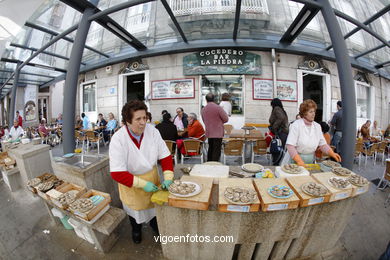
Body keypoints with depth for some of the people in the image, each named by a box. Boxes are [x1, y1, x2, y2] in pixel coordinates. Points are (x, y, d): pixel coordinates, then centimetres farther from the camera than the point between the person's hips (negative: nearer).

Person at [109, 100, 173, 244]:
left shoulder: (152, 131, -21)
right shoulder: (118, 139, -29)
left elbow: (165, 156, -14)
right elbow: (117, 173, -27)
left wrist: (168, 177, -24)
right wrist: (142, 184, -29)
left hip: (152, 177, 3)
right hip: (130, 182, -2)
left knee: (154, 203, 25)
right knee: (135, 207, 25)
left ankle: (155, 225, 59)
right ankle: (136, 230, 59)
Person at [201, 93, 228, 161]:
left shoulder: (203, 109, 2)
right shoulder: (218, 108, -14)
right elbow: (226, 119, -8)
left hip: (209, 133, 6)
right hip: (218, 133, -5)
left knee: (210, 149, 18)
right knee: (217, 151, 0)